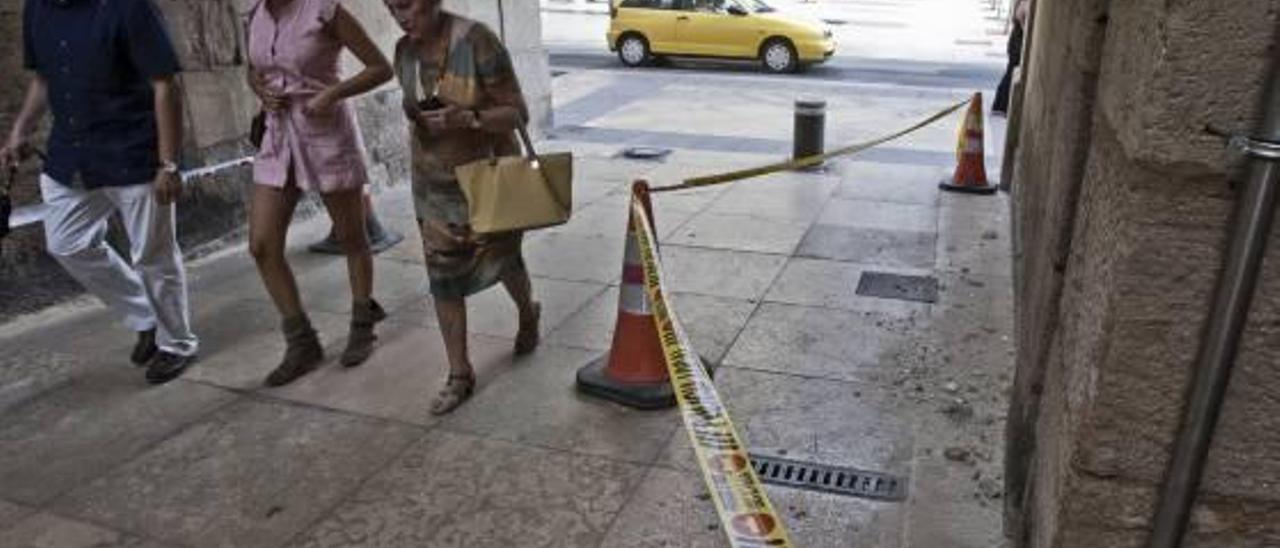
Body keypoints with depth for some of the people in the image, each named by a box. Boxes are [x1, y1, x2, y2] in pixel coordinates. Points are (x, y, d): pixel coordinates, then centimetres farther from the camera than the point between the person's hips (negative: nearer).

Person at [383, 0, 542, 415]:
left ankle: (528, 314, 47)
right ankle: (459, 375, 12)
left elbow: (517, 113, -17)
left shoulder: (477, 42, -20)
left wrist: (467, 118, -33)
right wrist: (417, 118, -13)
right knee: (444, 278, 1)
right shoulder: (405, 51, -1)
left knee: (501, 262, 12)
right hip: (434, 184, 5)